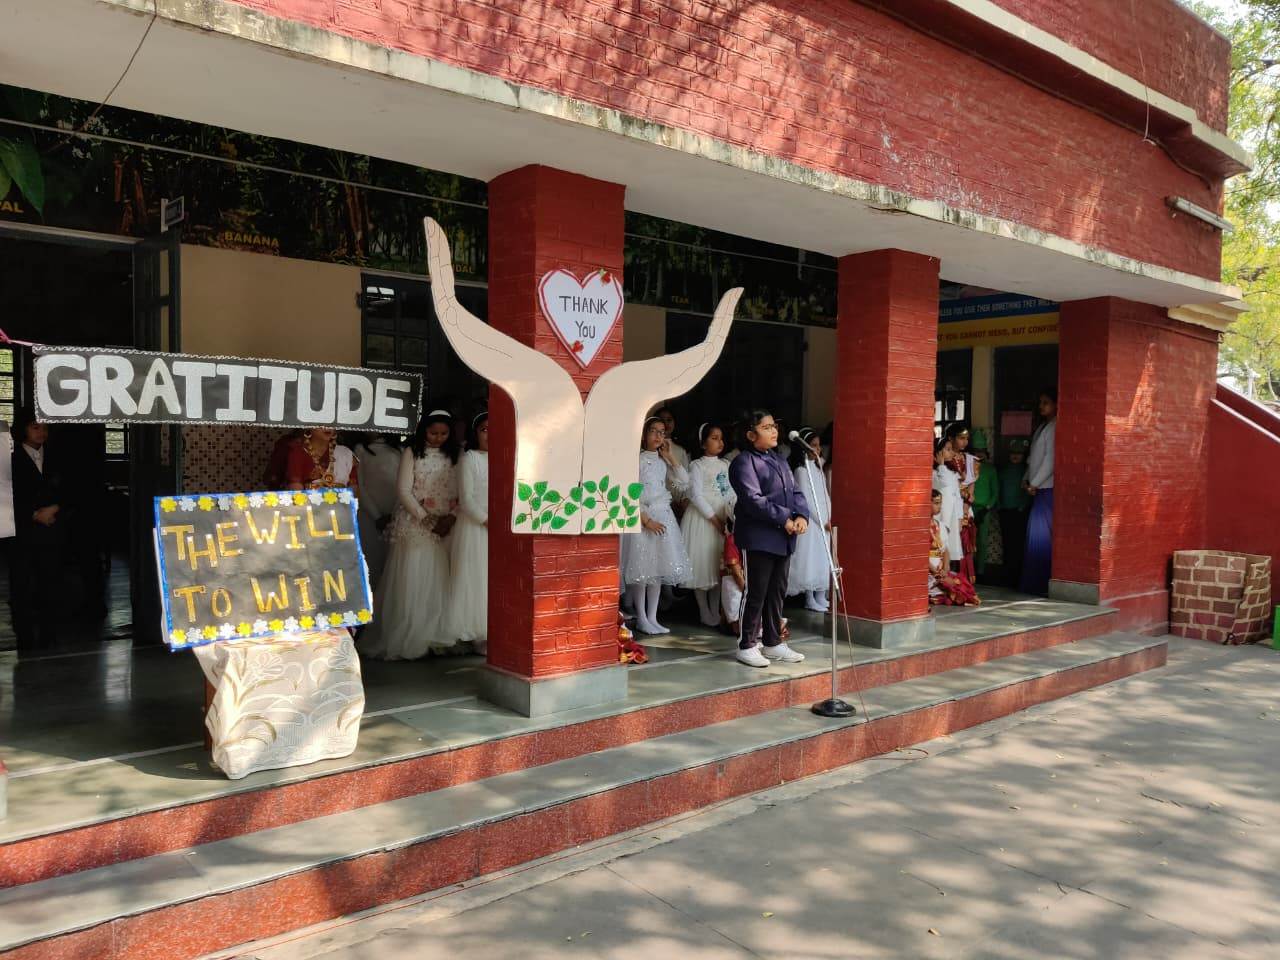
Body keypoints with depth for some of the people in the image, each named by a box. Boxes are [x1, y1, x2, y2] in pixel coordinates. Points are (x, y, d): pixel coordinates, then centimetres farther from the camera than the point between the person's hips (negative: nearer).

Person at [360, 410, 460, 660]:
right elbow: (403, 491, -5)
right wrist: (425, 518, -11)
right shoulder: (411, 453, 1)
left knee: (438, 583, 1)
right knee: (410, 581, -2)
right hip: (414, 525, -3)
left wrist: (451, 517, -10)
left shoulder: (453, 456, 11)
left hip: (444, 528, 3)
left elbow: (460, 493, 6)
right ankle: (404, 641, 4)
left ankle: (434, 637, 7)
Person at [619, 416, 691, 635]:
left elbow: (684, 481, 3)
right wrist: (647, 520, -15)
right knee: (642, 568, -3)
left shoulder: (663, 461, 12)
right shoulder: (637, 459, -6)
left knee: (659, 568, 7)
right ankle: (641, 619, 5)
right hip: (642, 517, -6)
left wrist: (670, 456, 2)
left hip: (663, 517, 6)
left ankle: (653, 617, 13)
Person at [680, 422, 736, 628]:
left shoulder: (725, 465, 13)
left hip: (722, 518, 5)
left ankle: (715, 611, 16)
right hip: (702, 518, -5)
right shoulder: (697, 465, -4)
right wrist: (714, 518, -15)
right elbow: (696, 495, -12)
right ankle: (704, 613, 8)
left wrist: (732, 516, -5)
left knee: (719, 564, 7)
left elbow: (731, 492, 11)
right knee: (702, 563, -1)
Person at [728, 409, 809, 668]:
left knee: (777, 592, 13)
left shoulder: (779, 461, 18)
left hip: (782, 539, 8)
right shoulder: (744, 462, -8)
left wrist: (801, 515, -5)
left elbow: (795, 492, 15)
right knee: (756, 593, -2)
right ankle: (747, 646, 8)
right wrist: (784, 518, -17)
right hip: (757, 538, -8)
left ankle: (773, 643, 24)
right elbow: (753, 500, -18)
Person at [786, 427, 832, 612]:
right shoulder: (801, 470, -10)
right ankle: (810, 599, 3)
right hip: (810, 521, -8)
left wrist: (829, 518, 3)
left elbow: (825, 495, 13)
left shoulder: (819, 467, 14)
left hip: (823, 521, 8)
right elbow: (806, 499, -14)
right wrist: (822, 521, -13)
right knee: (810, 560, -4)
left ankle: (821, 598, 17)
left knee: (823, 559, 9)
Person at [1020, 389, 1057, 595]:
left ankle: (1037, 584, -1)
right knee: (1036, 535, 8)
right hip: (1037, 488, 8)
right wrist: (1026, 480, 11)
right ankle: (1032, 583, 11)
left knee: (1040, 535, -6)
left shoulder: (1055, 428, -9)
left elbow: (1050, 460, -13)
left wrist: (1034, 484, -11)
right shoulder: (1041, 427, 18)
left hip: (1047, 488, -8)